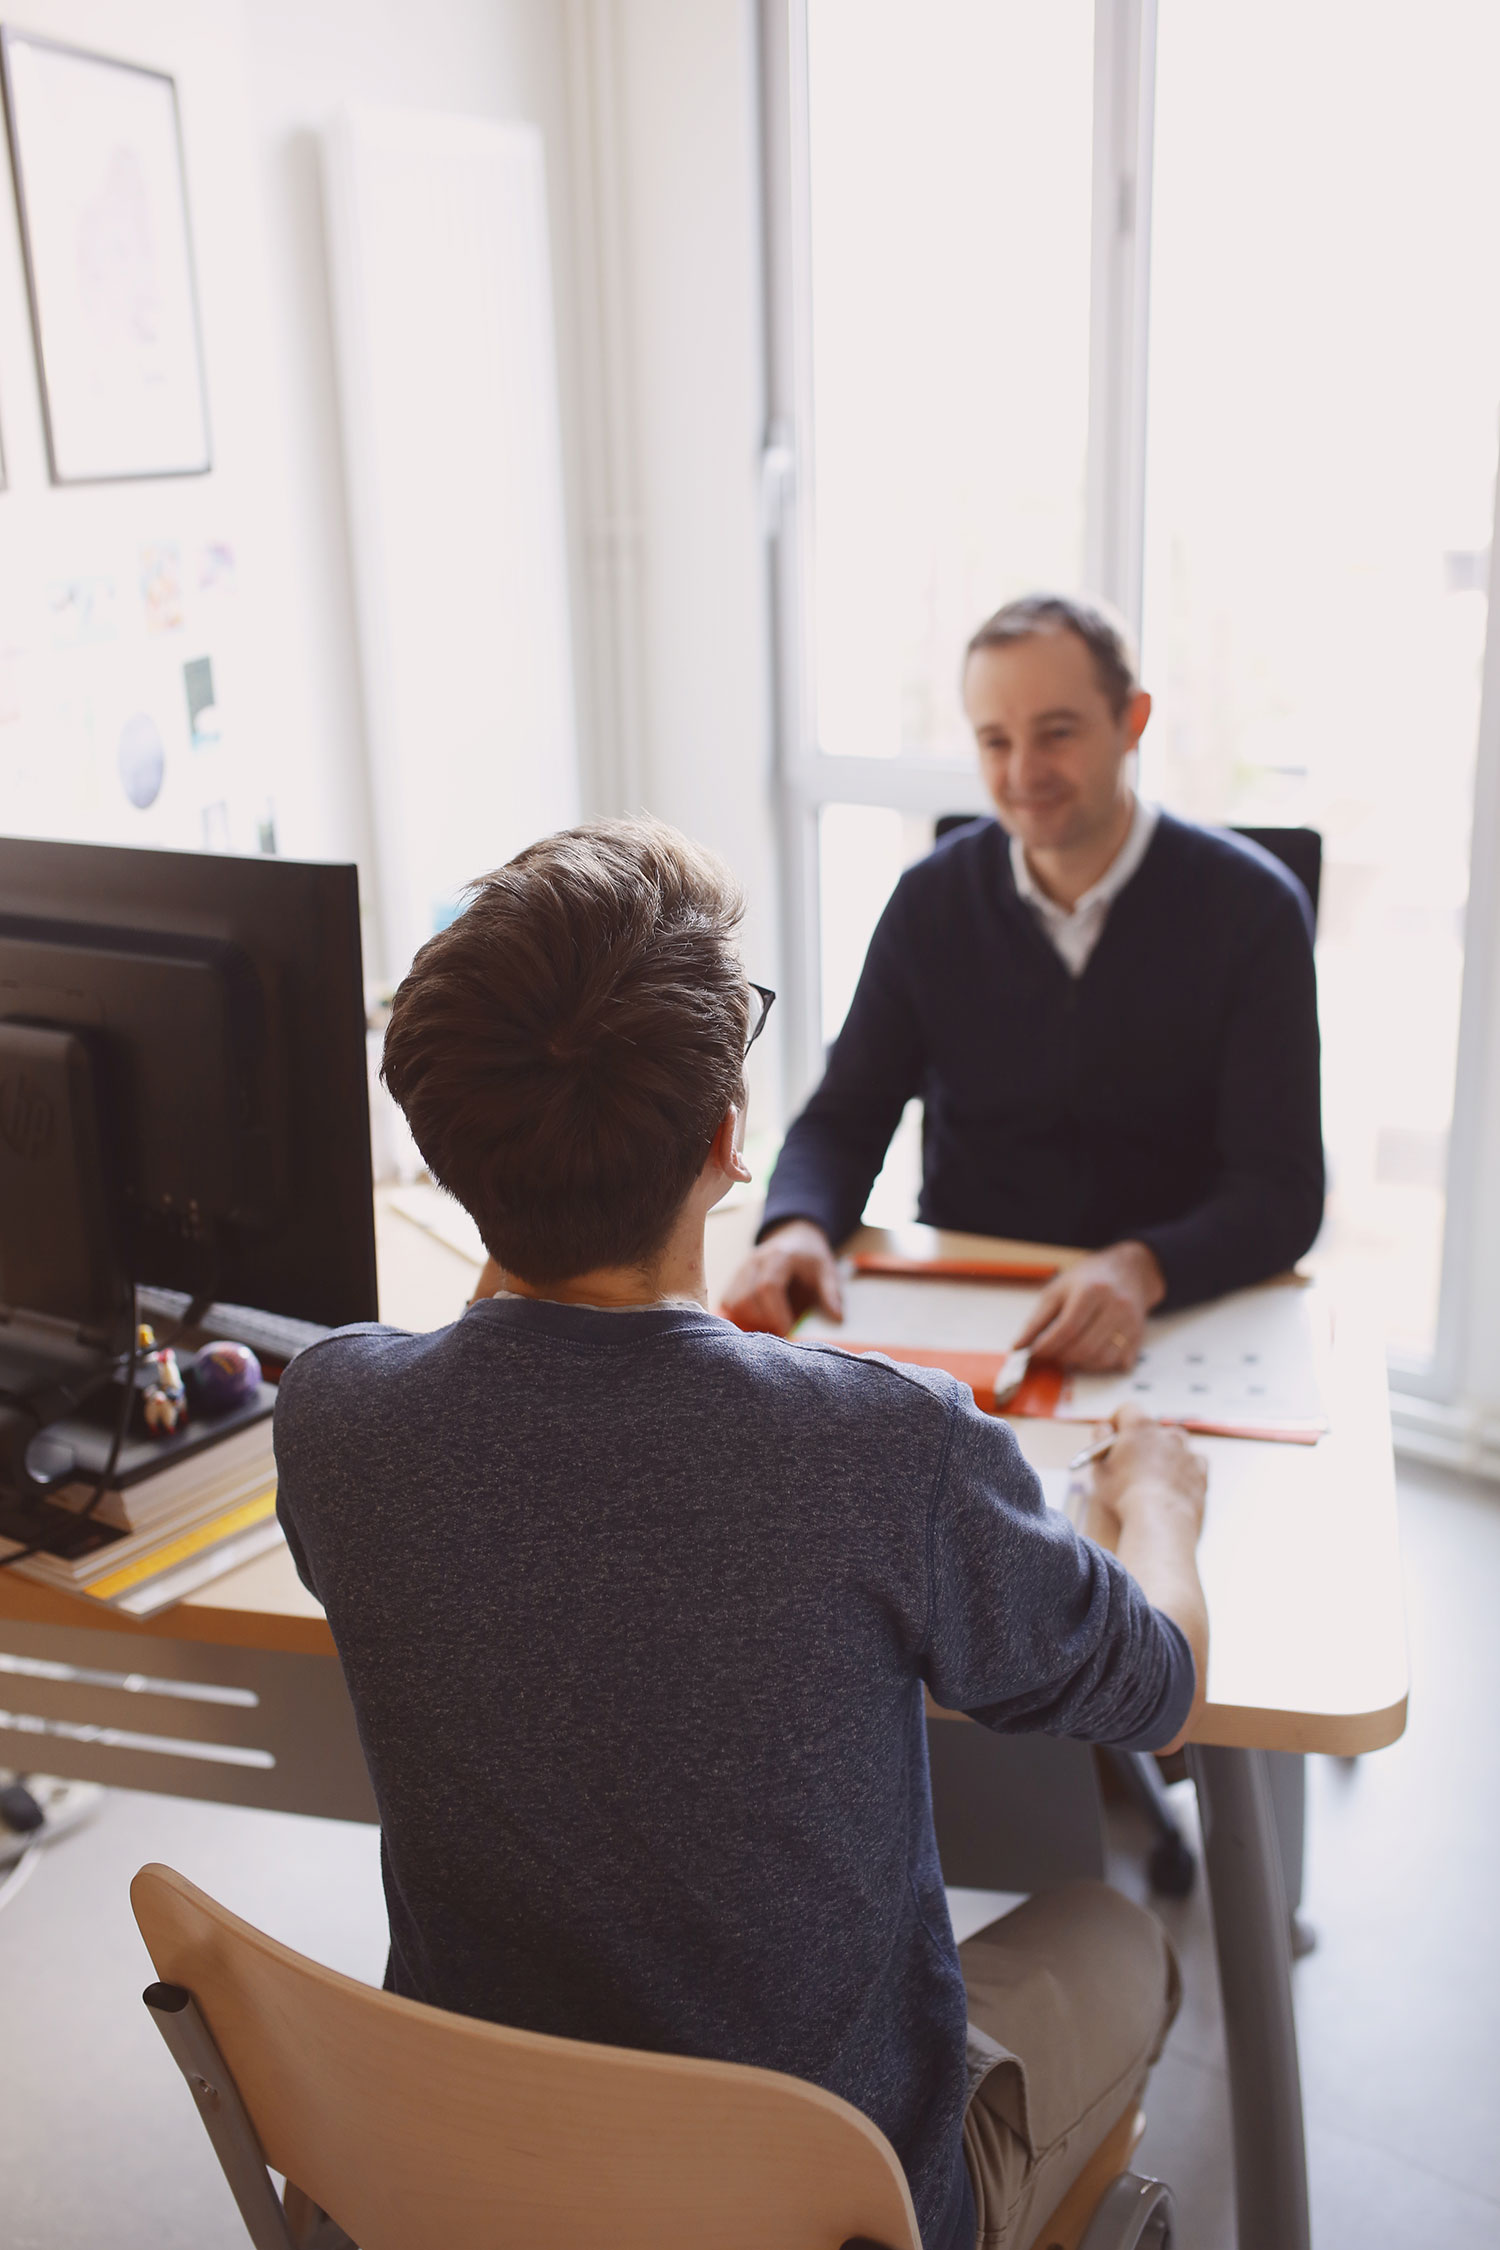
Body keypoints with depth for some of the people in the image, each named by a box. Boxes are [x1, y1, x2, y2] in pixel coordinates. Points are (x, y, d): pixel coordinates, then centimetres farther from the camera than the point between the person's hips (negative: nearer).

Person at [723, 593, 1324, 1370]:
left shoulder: (1251, 908, -6)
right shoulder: (932, 900, 3)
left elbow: (1281, 1192, -10)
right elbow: (844, 1120, 5)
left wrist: (1142, 1269, -30)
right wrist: (796, 1226, -19)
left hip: (1178, 1314, -1)